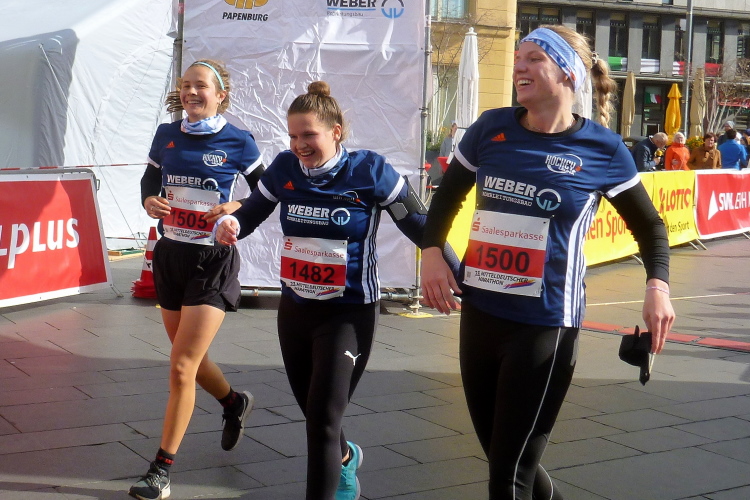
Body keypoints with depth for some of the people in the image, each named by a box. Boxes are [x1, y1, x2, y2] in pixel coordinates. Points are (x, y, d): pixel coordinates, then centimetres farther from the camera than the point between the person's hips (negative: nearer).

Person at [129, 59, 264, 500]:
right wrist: (150, 202, -7)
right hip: (170, 254, 5)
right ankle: (235, 402, 50)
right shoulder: (166, 135, 4)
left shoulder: (238, 142, -7)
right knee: (190, 360, 19)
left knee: (181, 366, -10)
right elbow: (150, 180, 15)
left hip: (212, 261, -5)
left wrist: (236, 209, -17)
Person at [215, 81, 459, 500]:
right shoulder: (285, 169, -4)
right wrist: (230, 225, -17)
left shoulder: (369, 171, -14)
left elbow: (420, 226, -7)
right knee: (314, 412, 21)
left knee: (323, 418, -13)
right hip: (294, 309, 5)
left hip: (349, 313, -5)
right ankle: (345, 457, 53)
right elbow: (251, 213, 8)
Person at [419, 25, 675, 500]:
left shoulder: (602, 149, -5)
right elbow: (448, 196, 17)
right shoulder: (491, 128, 3)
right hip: (478, 315, 5)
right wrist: (432, 251, 0)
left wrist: (658, 285, -10)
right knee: (501, 455, 17)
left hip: (545, 326, -4)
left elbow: (649, 224, 8)